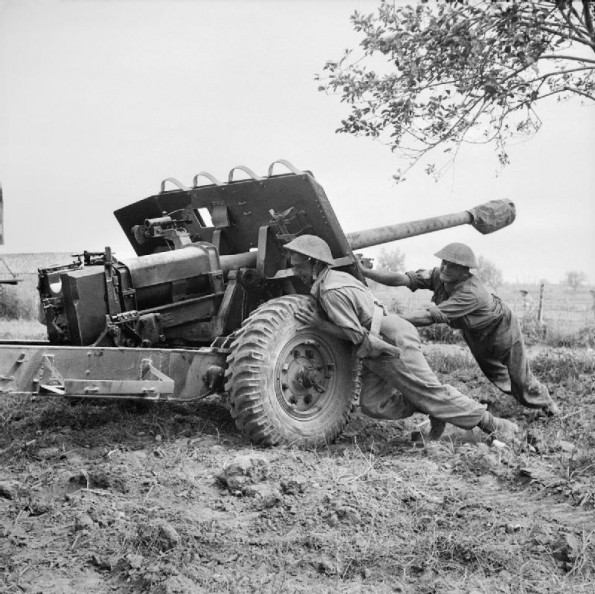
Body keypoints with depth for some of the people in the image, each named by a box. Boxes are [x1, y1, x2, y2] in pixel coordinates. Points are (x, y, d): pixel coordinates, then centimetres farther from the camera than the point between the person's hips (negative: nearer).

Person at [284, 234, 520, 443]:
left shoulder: (332, 291, -22)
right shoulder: (334, 277, 9)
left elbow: (355, 335, -19)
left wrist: (318, 323, -15)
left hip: (393, 344, -10)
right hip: (377, 351, 10)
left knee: (430, 391, -3)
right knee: (372, 405, 4)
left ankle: (492, 424, 10)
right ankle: (434, 410, 13)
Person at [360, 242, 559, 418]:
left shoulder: (471, 293, -45)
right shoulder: (438, 276, -25)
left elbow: (431, 317, -50)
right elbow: (403, 279, -33)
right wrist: (365, 272, -45)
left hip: (501, 329, -7)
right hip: (475, 334, 7)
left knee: (519, 377, 11)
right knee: (495, 375, 25)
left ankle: (545, 403, 41)